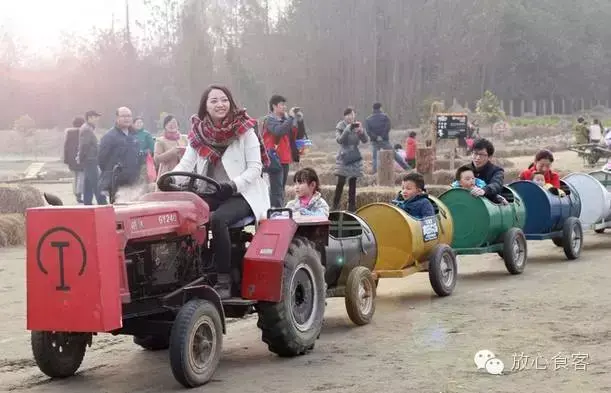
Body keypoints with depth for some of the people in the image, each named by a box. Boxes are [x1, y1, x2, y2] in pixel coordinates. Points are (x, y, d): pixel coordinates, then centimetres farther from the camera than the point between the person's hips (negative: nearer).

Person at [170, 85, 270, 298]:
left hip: (241, 194, -4)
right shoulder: (198, 132, 7)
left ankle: (224, 281, -25)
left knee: (217, 219, -34)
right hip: (210, 194, 4)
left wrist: (233, 185, -27)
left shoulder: (245, 130, -4)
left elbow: (255, 167, -9)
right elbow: (185, 164, 1)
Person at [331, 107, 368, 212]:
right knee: (341, 182, -11)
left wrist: (361, 131, -22)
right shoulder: (340, 127, -5)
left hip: (355, 158, 4)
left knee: (353, 183, 5)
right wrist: (348, 129, -28)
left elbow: (365, 140, -3)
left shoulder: (356, 126, 4)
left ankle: (352, 206, 10)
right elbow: (339, 140, -19)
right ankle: (335, 205, -4)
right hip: (343, 158, -4)